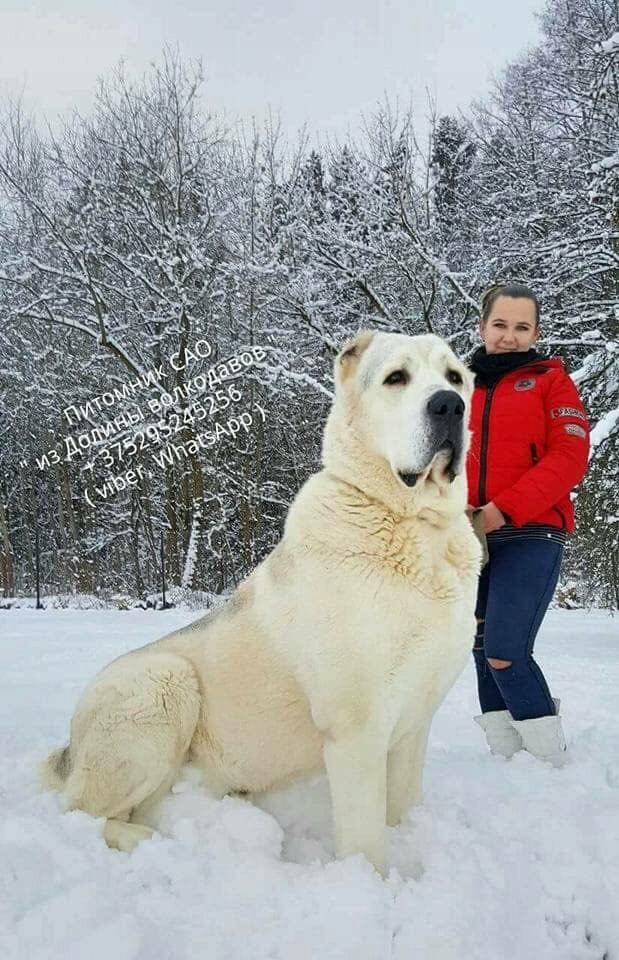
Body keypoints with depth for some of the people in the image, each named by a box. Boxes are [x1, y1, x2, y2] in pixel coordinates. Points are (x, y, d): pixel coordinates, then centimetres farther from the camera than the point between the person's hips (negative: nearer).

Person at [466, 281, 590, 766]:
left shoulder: (551, 381, 5)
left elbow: (569, 458, -7)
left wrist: (505, 510, -16)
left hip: (531, 535, -4)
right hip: (472, 539, 5)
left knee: (505, 654, -14)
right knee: (484, 652, 7)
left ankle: (554, 766, 1)